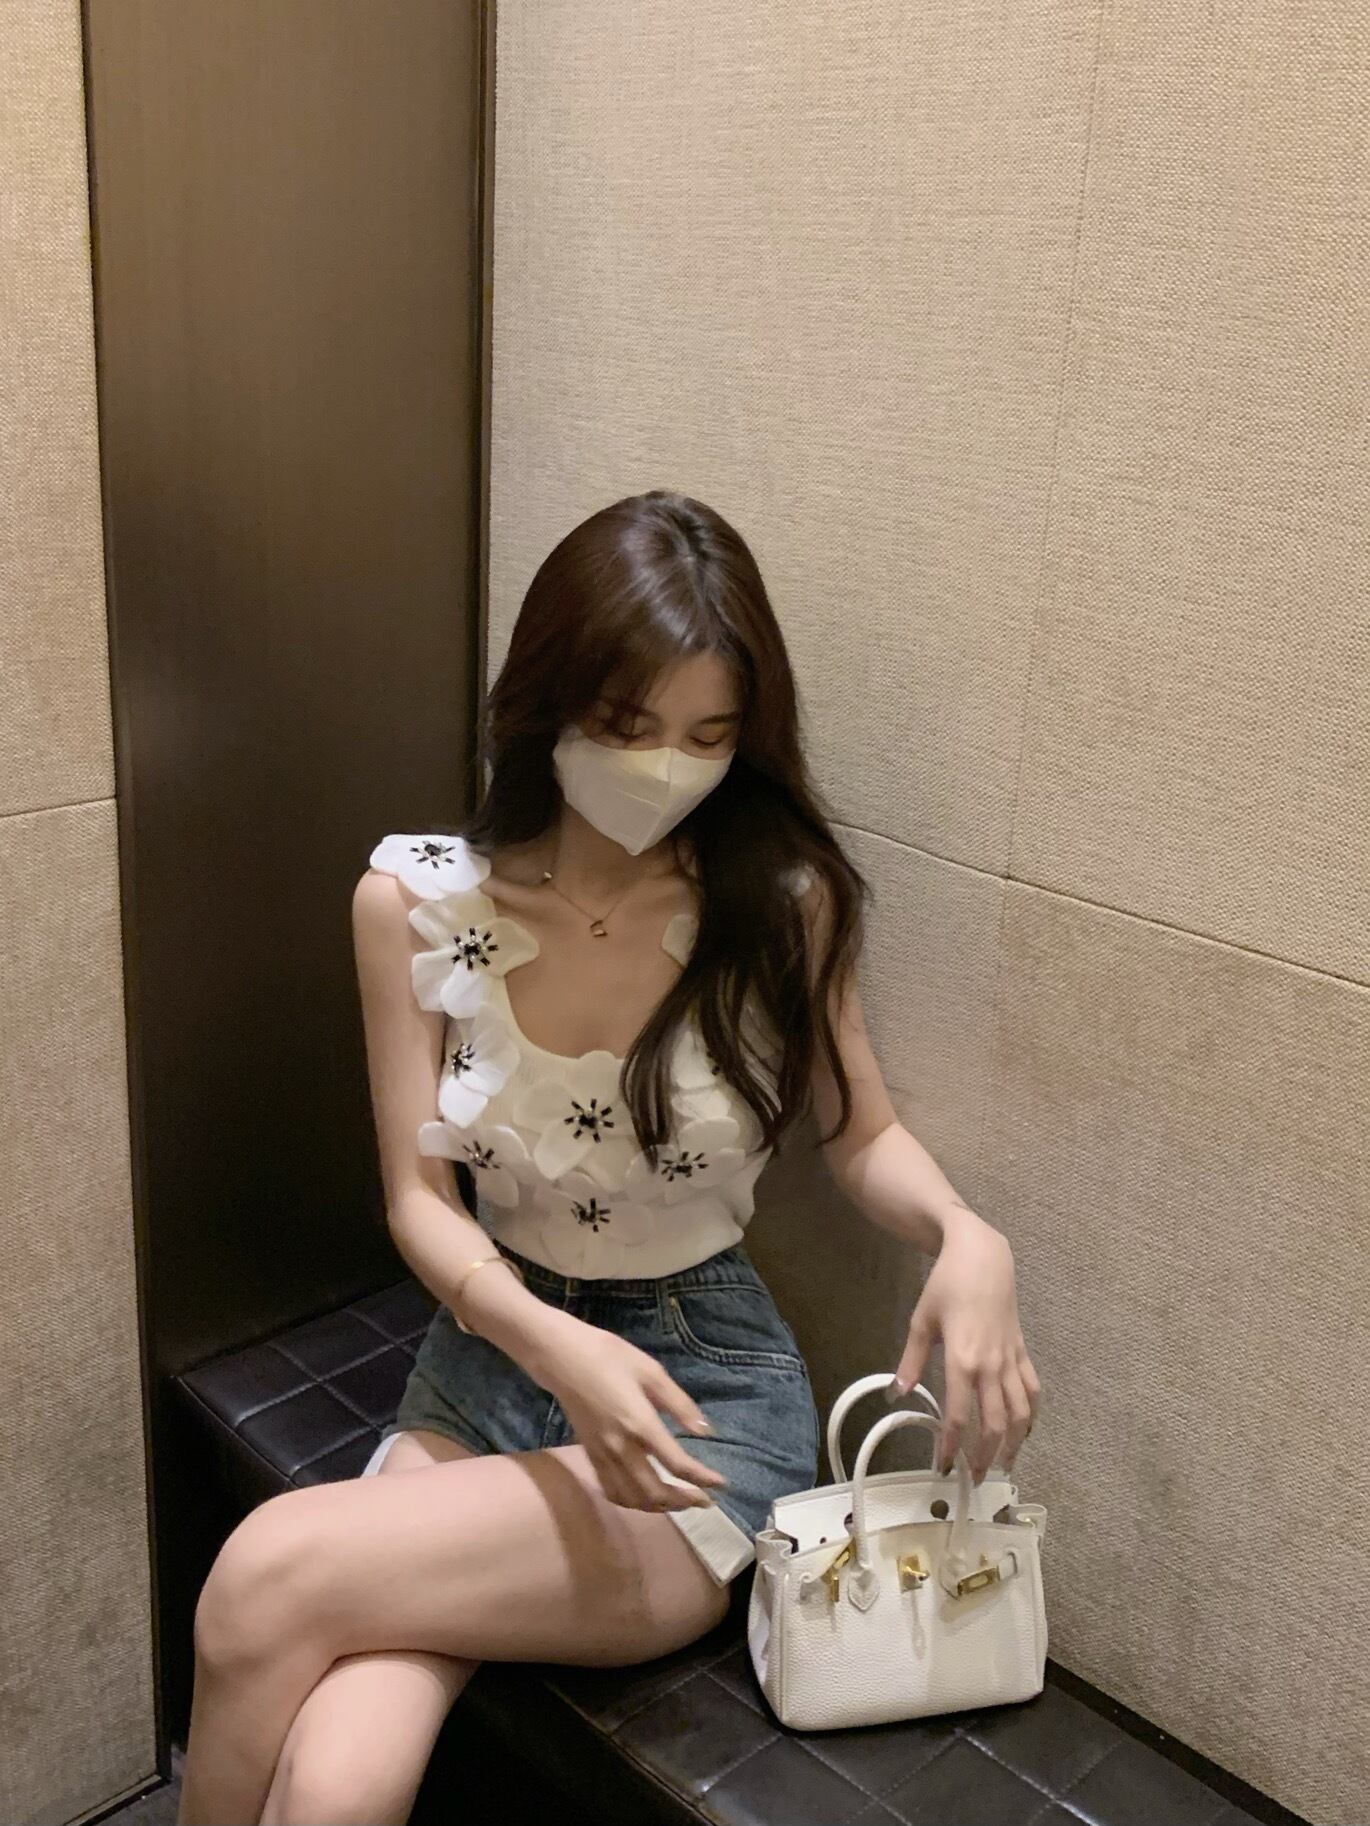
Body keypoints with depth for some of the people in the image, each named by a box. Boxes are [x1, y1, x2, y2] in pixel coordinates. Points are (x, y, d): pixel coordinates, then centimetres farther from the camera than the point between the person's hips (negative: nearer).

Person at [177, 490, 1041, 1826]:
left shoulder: (781, 901, -10)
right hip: (490, 1353, 2)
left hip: (706, 1381, -2)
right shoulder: (415, 901, -6)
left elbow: (863, 1136, 3)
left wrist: (966, 1234, -19)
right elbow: (421, 1201, -4)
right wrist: (555, 1347, -23)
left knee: (270, 1578, -23)